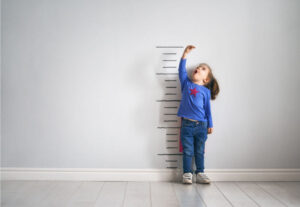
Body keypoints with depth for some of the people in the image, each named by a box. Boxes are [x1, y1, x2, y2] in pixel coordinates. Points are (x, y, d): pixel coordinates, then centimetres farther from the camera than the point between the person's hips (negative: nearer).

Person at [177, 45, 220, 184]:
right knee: (188, 151, 3)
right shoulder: (186, 84, 8)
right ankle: (187, 174, 13)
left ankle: (200, 173, 21)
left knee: (199, 152, 10)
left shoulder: (206, 91, 6)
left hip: (201, 125, 1)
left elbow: (207, 108, 8)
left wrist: (210, 125, 9)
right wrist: (185, 54, -10)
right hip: (187, 124, 0)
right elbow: (181, 70, -2)